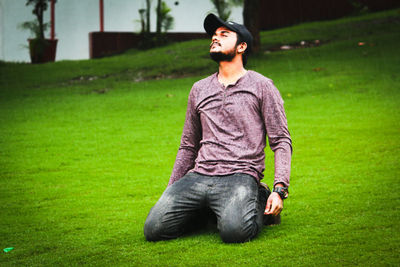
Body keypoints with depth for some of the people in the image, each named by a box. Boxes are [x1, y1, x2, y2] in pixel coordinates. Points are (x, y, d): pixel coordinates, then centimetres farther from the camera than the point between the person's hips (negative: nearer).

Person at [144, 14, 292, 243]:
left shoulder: (261, 86, 7)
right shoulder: (199, 89, 21)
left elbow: (282, 141, 2)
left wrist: (280, 190, -12)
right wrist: (171, 192, 18)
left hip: (240, 175, -4)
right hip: (198, 176, 4)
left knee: (235, 231, -34)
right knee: (154, 228, -18)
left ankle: (259, 201, 1)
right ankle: (202, 212, 10)